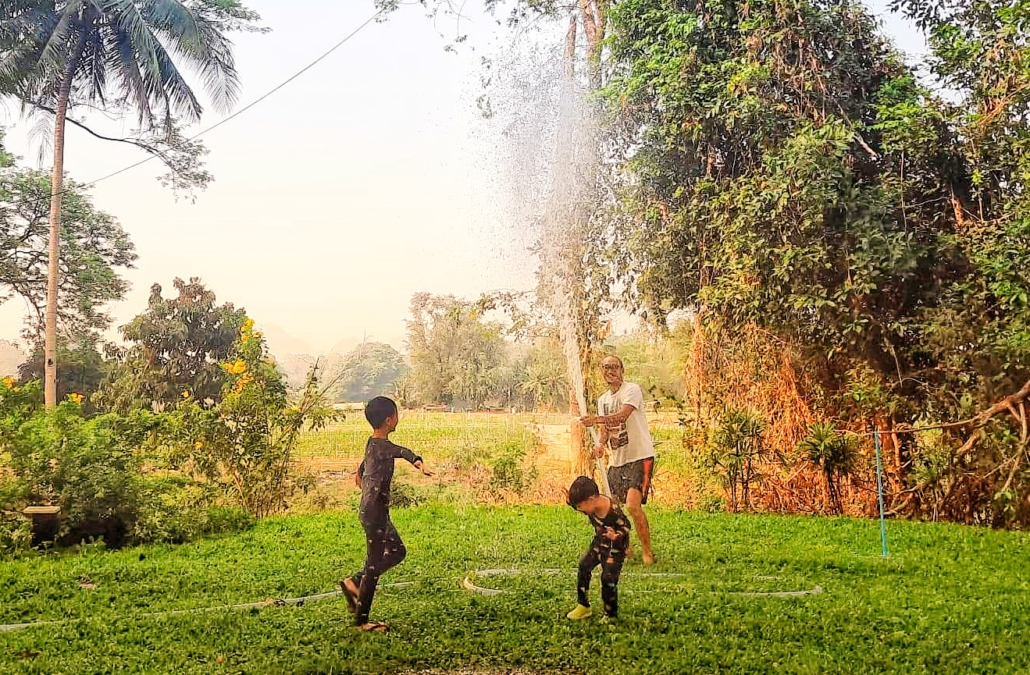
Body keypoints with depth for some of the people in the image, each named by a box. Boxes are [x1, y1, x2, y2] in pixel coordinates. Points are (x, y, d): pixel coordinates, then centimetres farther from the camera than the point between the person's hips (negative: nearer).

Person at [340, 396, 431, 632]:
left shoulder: (373, 443, 9)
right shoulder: (381, 446, -20)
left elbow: (359, 475, 24)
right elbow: (401, 451, -44)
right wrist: (417, 461, -60)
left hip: (373, 510, 10)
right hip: (375, 512, -10)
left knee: (397, 551, 20)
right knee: (374, 564, 0)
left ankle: (354, 583, 22)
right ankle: (361, 620, 10)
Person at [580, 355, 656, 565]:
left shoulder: (632, 390, -10)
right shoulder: (603, 400, 14)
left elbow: (622, 415, -27)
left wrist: (597, 419, -43)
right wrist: (600, 444, -7)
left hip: (640, 456, -7)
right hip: (617, 460, 8)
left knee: (633, 504, -19)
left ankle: (647, 551, -3)